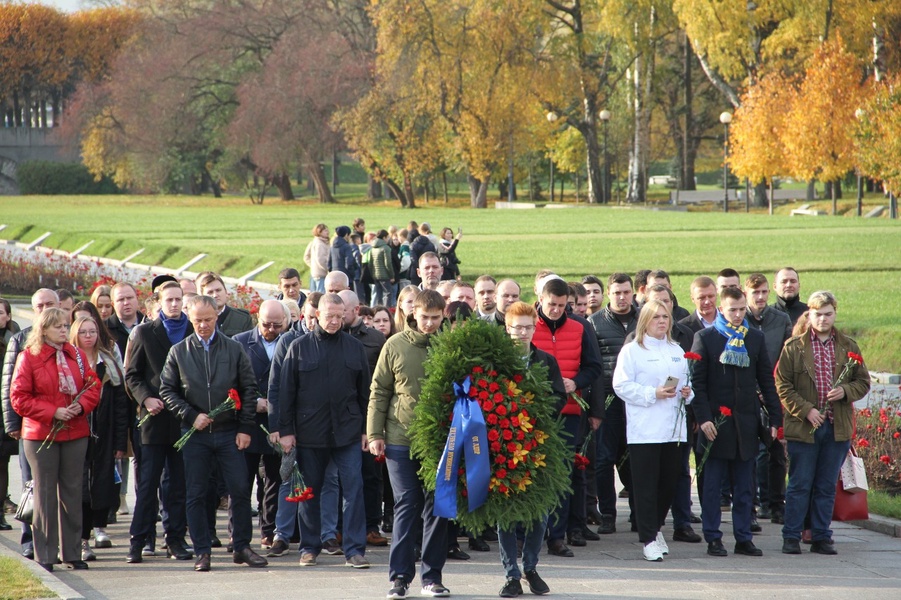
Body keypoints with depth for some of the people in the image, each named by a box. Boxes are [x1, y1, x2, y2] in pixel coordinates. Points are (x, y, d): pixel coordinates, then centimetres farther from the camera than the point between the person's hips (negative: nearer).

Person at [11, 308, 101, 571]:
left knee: (72, 492, 7)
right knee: (45, 493, 0)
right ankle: (45, 556, 5)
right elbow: (19, 398, -8)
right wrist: (52, 413, -15)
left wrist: (81, 406, -11)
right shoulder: (29, 357, -5)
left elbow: (93, 387, 10)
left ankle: (72, 552, 15)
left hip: (75, 433, 4)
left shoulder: (77, 356, 9)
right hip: (41, 435, -4)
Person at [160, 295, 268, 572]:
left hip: (230, 433, 0)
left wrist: (245, 428, -2)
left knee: (241, 490, -2)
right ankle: (202, 551, 8)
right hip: (195, 434, 0)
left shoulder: (234, 349, 5)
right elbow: (167, 391, 4)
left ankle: (242, 547, 10)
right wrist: (190, 415, -9)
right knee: (195, 495, 1)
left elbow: (249, 390, 5)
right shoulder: (178, 352, 5)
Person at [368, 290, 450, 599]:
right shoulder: (396, 346, 1)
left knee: (437, 508, 4)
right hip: (401, 440, -1)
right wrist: (374, 433, 0)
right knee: (406, 507, -1)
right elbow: (379, 392, 5)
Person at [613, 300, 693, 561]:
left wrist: (687, 393, 2)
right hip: (644, 429, -6)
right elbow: (621, 385, -9)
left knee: (670, 481, 8)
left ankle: (654, 527, 28)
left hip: (673, 428, 6)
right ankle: (649, 539, -2)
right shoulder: (632, 351, -1)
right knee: (646, 485, -5)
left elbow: (687, 381, 25)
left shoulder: (677, 351, 18)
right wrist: (653, 394, -17)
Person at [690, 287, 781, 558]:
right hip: (716, 423, -3)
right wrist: (703, 418, -12)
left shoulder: (755, 338, 9)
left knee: (744, 487, 7)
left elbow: (767, 381, 12)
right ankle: (713, 539, 7)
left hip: (746, 423, 3)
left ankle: (744, 538, 11)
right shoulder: (705, 338, 0)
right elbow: (697, 382, -3)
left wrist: (775, 417, 5)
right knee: (712, 486, 2)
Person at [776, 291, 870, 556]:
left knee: (827, 487, 8)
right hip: (803, 427, -2)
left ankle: (821, 536, 14)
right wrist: (806, 411, -12)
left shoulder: (848, 347, 9)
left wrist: (845, 391, -9)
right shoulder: (793, 347, 1)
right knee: (800, 484, 1)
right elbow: (782, 385, -2)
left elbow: (863, 382, 12)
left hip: (838, 428, 2)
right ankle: (791, 536, 7)